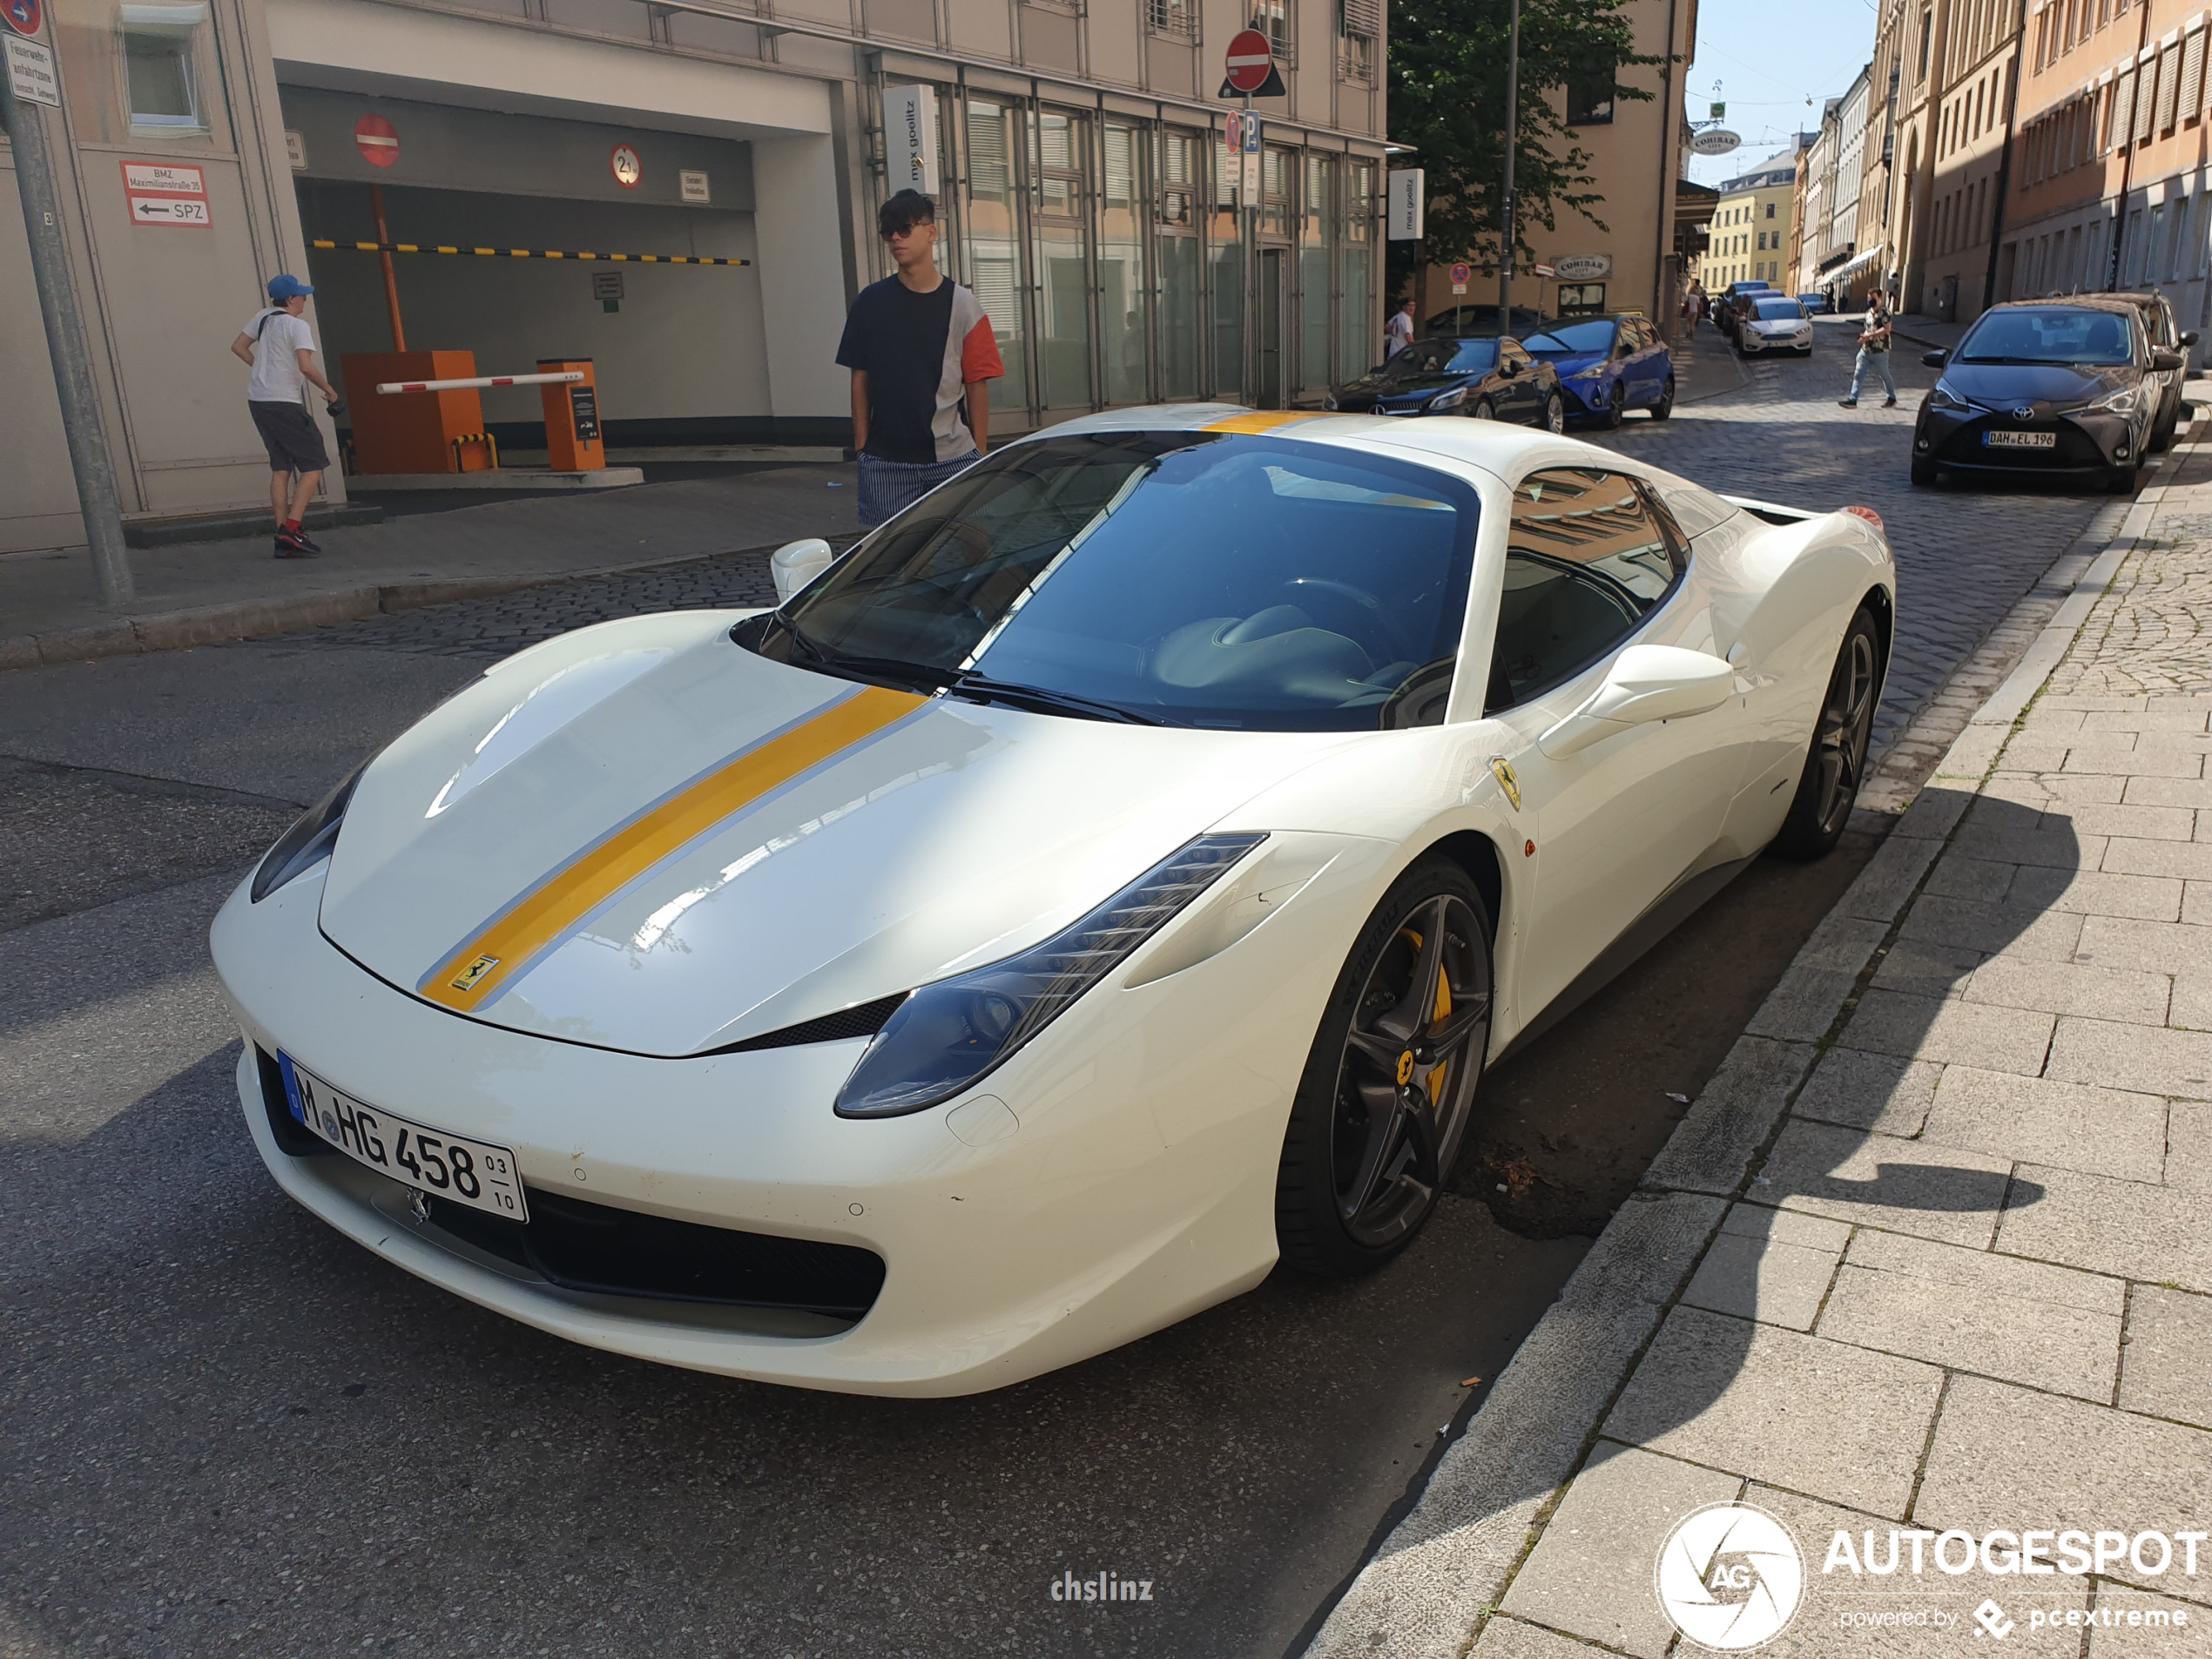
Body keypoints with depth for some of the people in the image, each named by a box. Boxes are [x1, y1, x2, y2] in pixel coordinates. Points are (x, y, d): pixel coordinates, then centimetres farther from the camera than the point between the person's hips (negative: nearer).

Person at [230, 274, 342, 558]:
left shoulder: (263, 317, 13)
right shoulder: (297, 325, -10)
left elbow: (238, 347, 18)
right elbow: (306, 367, -21)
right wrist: (329, 391, -9)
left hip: (257, 401, 8)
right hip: (284, 404, -8)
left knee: (281, 467, 10)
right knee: (314, 463, -2)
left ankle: (283, 539, 7)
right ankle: (292, 529, -14)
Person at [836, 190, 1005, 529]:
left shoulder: (963, 304, 2)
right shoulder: (871, 302, 5)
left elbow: (977, 385, 2)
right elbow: (860, 379, 8)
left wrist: (981, 455, 1)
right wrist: (861, 449, 4)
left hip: (953, 457, 0)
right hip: (885, 463, 1)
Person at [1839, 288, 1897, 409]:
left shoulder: (1884, 311, -13)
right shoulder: (1869, 312, 12)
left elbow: (1886, 329, -21)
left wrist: (1869, 336, -24)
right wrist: (1864, 336, 2)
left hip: (1880, 351, -7)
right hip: (1866, 349, 7)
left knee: (1885, 375, 7)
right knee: (1858, 374, -3)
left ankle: (1892, 398, 23)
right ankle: (1853, 400, -5)